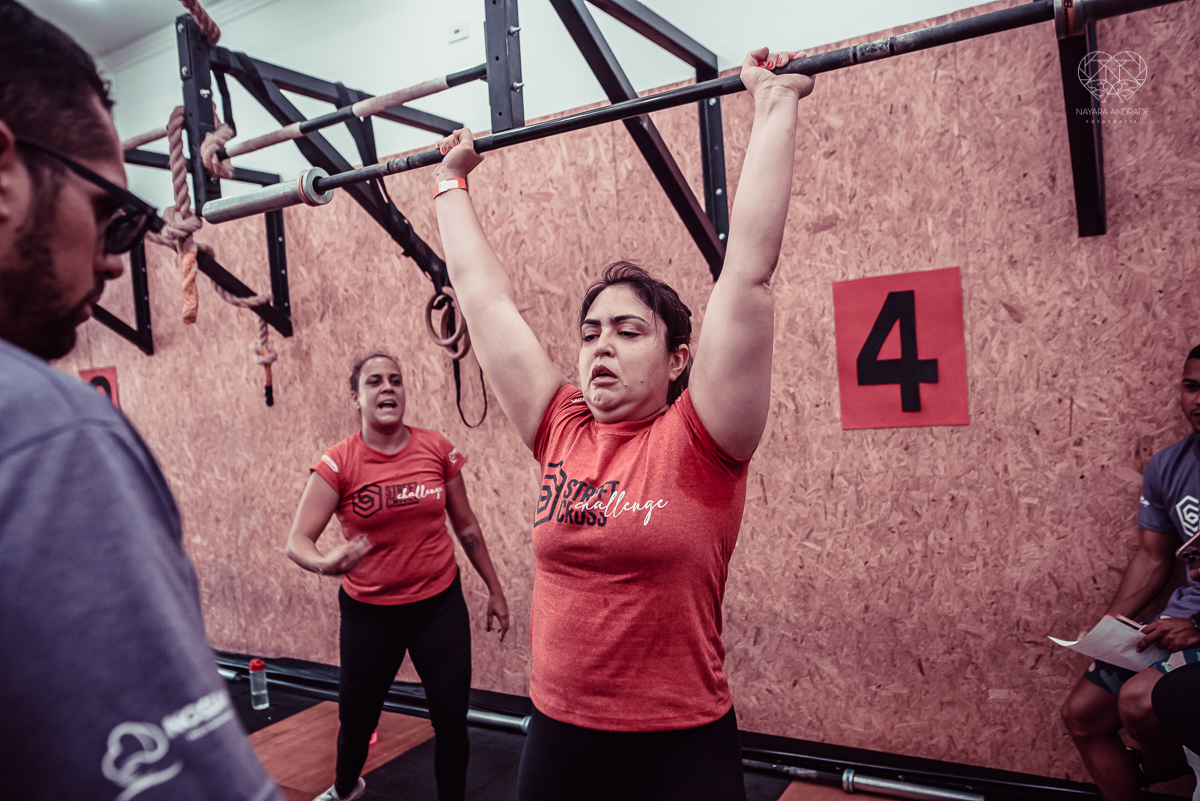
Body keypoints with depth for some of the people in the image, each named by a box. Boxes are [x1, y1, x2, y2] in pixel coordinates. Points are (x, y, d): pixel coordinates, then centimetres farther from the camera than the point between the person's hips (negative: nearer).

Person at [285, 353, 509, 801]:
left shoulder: (437, 449, -5)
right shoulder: (337, 464, -10)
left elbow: (465, 525, 6)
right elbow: (297, 541, -12)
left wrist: (495, 590, 10)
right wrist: (325, 563, -35)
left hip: (440, 604, 1)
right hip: (369, 613, 0)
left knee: (452, 720, 1)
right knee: (357, 717, 16)